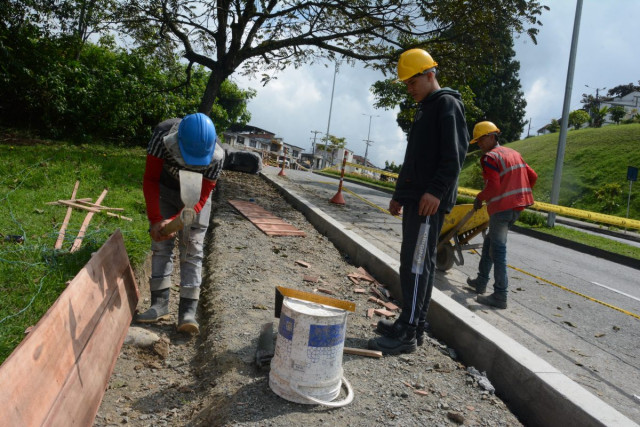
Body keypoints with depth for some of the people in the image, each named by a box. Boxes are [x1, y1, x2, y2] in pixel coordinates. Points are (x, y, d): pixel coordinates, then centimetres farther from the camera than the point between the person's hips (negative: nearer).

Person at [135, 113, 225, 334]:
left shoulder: (216, 156, -33)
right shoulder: (163, 135, -32)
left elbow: (201, 198, -23)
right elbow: (150, 180, -21)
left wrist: (174, 222, -37)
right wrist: (156, 220, -30)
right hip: (164, 191, 2)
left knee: (192, 249, -9)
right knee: (161, 244, -5)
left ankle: (188, 311, -11)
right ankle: (160, 303, 1)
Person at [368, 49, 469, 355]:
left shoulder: (447, 104, -4)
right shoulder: (424, 109, 25)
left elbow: (455, 154, -17)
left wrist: (436, 191, -25)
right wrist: (399, 194, 24)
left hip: (430, 201, -10)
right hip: (414, 198, 10)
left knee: (416, 263, -11)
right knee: (418, 262, 11)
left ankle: (407, 333, -6)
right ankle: (412, 325, 18)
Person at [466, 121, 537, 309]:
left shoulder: (489, 157, -10)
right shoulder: (514, 153, 16)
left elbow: (493, 187, -19)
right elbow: (532, 176, 18)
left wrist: (479, 198, -3)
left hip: (501, 207, -9)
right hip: (518, 205, 9)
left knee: (498, 250, -6)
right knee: (489, 242, 19)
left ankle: (500, 297, -4)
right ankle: (481, 283, 26)